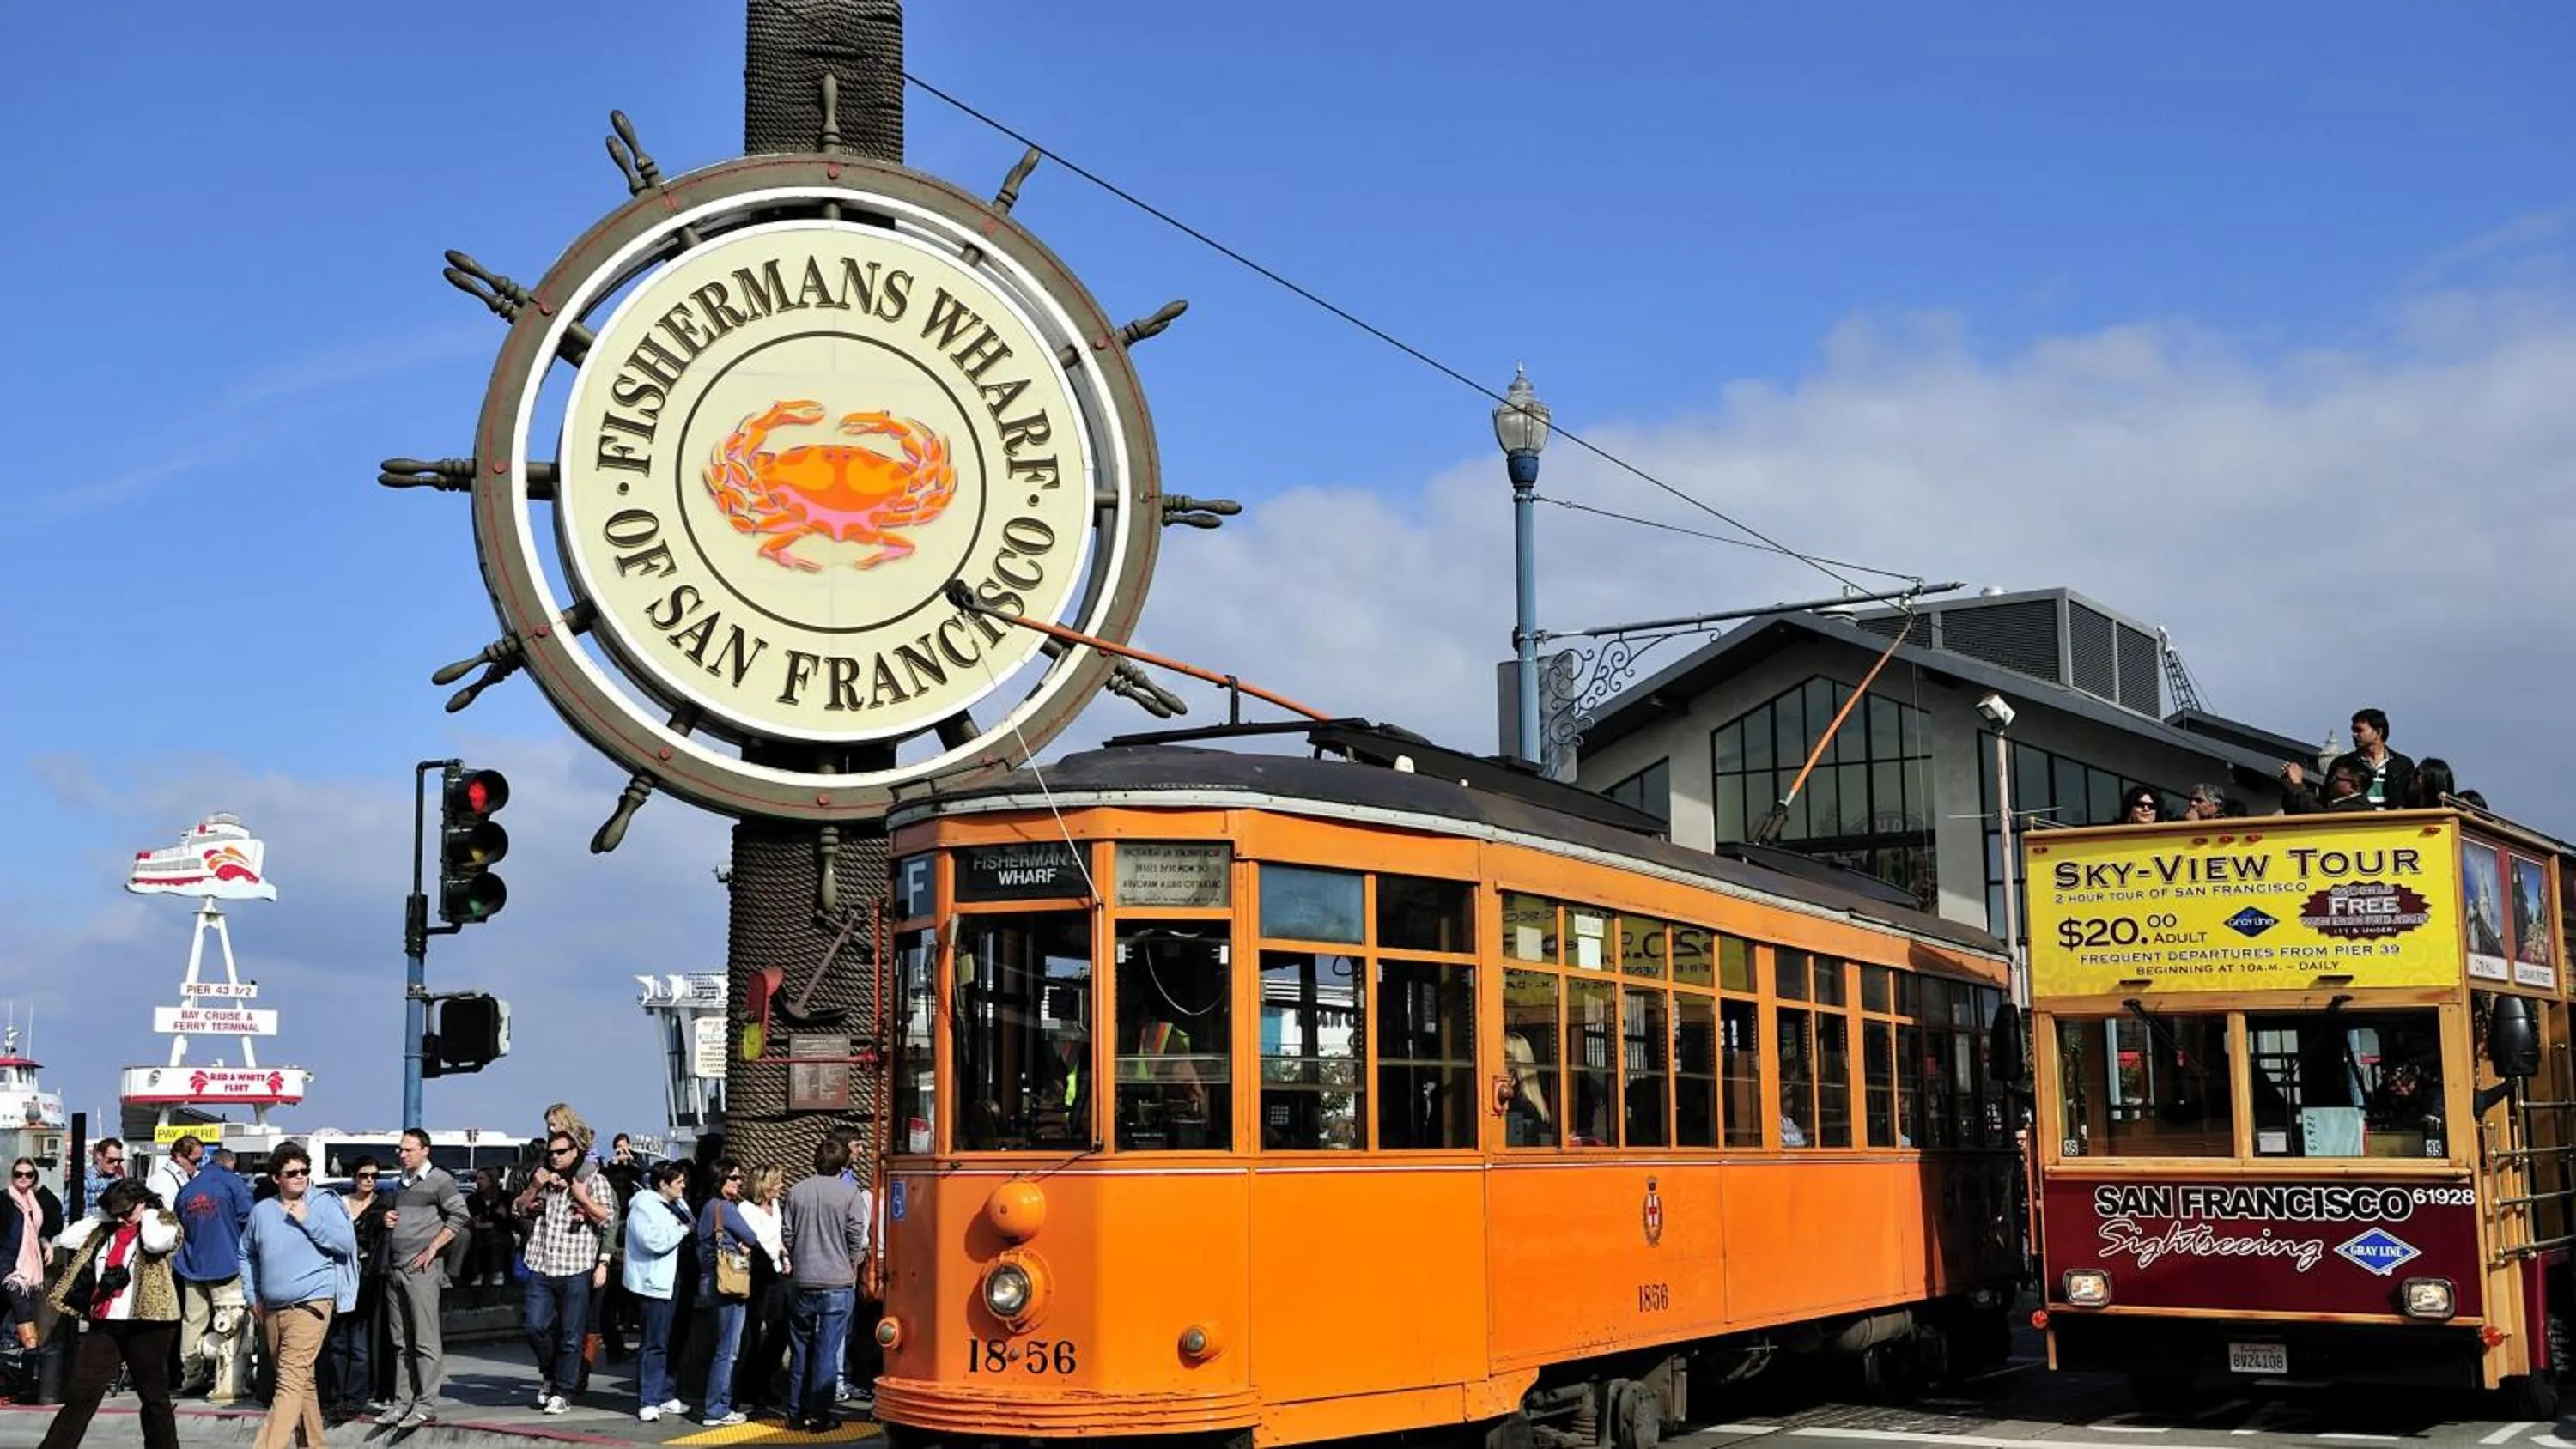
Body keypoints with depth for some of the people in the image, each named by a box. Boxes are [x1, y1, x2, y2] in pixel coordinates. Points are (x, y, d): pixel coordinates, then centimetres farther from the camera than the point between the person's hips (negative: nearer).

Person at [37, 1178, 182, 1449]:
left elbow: (155, 1242, -24)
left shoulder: (164, 1222, -2)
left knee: (154, 1396, 6)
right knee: (80, 1395, 1)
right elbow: (68, 1239, 4)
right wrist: (104, 1215, 5)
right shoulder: (104, 1230, 14)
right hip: (104, 1323, 4)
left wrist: (148, 1215, -7)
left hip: (148, 1324, -4)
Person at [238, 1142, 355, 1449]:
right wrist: (252, 1295, 16)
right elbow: (247, 1254, 24)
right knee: (302, 1381, 16)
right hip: (272, 1309, 6)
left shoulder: (324, 1204, -1)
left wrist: (307, 1220, -13)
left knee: (290, 1382, -16)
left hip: (310, 1304, -6)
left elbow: (346, 1242, -10)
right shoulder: (262, 1211, 11)